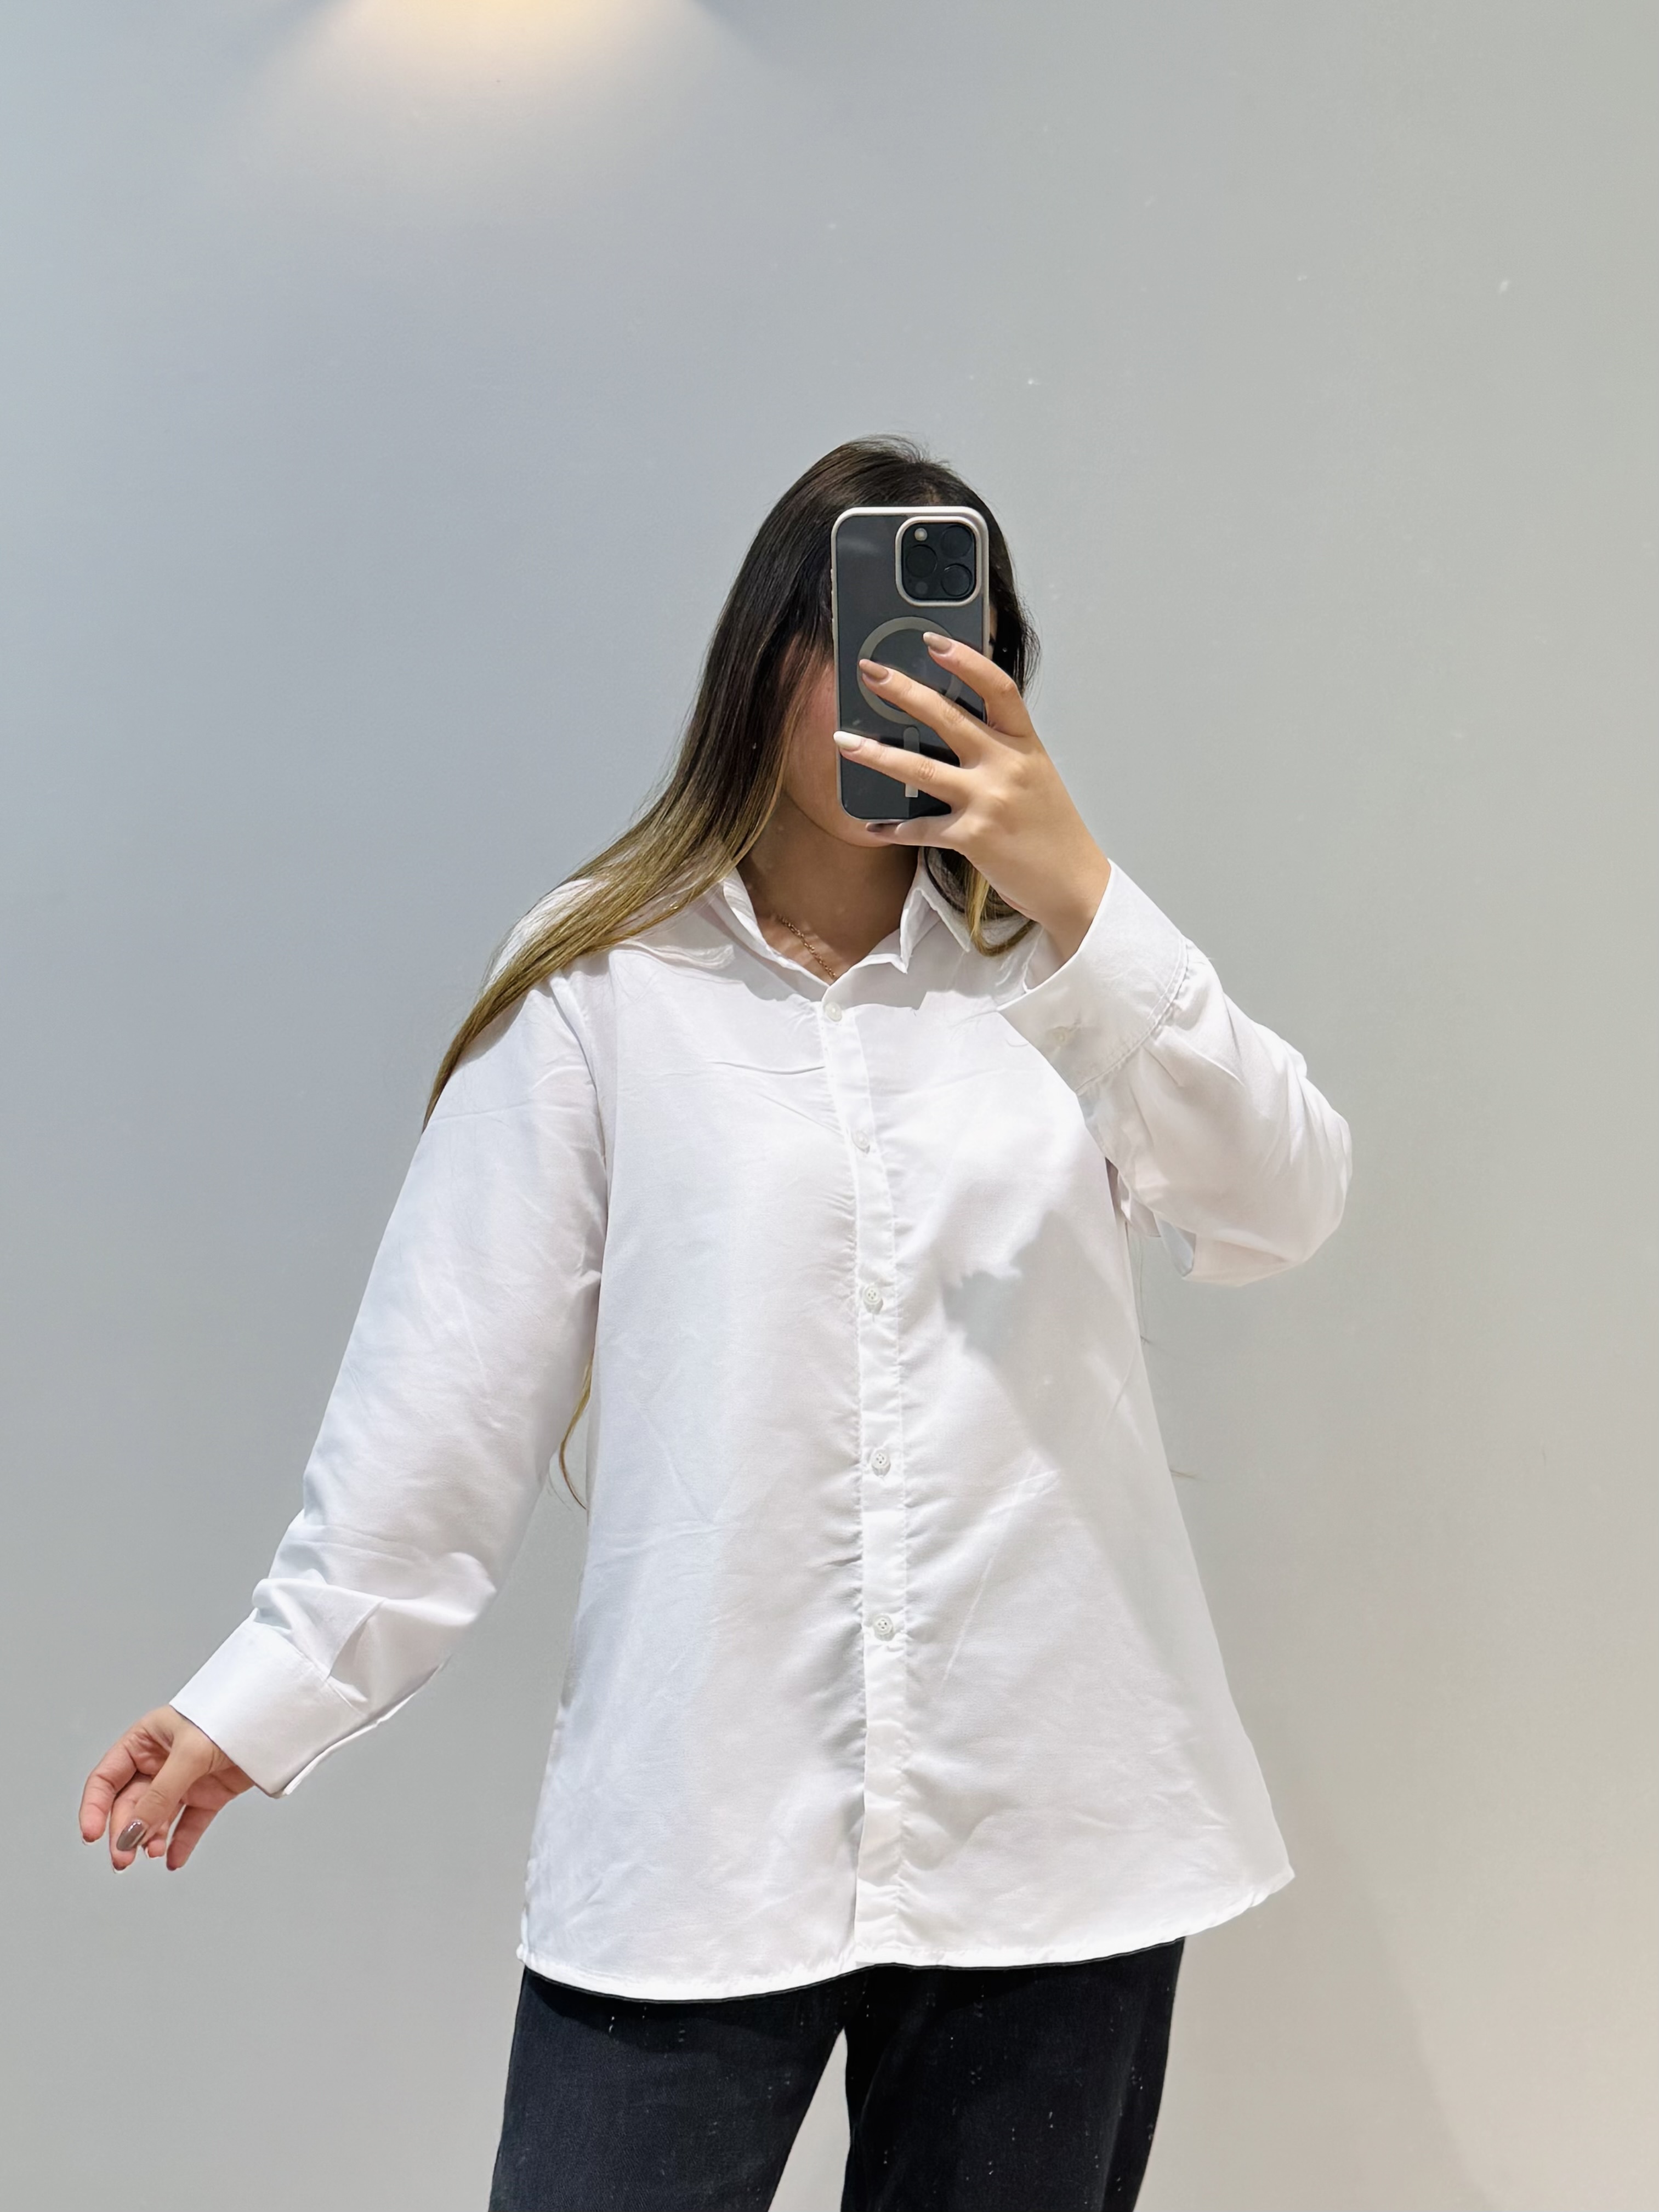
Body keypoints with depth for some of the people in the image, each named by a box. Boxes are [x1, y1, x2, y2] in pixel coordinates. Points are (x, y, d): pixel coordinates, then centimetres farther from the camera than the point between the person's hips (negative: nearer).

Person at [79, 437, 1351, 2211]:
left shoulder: (1048, 965, 6)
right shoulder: (599, 990, 1)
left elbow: (1279, 1217, -8)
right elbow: (448, 1386, 0)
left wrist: (1084, 904, -18)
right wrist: (264, 1694, -2)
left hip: (1048, 1815, 2)